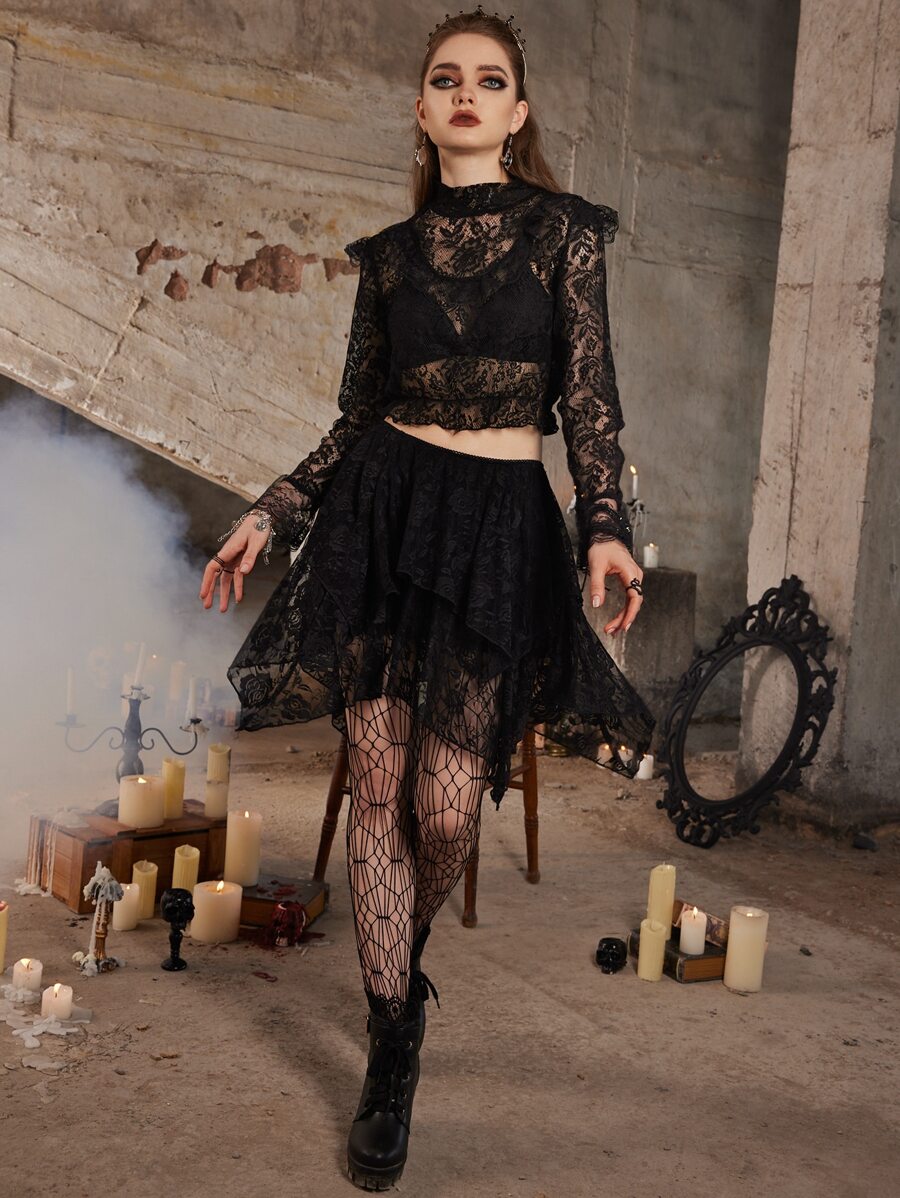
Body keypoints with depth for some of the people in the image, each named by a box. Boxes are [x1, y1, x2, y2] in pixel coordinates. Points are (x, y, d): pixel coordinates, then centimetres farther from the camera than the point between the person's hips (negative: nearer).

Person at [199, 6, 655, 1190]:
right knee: (379, 790, 0)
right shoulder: (389, 252, 11)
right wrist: (265, 515, 7)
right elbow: (355, 416, 14)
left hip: (503, 528, -2)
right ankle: (394, 1050, 14)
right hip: (382, 512, 2)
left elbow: (590, 403, 0)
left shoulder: (565, 231, 5)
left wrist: (606, 527, -14)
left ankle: (404, 957, 31)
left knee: (445, 807, -4)